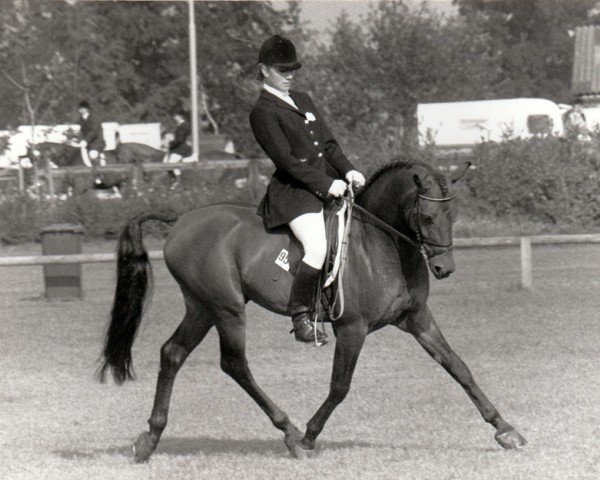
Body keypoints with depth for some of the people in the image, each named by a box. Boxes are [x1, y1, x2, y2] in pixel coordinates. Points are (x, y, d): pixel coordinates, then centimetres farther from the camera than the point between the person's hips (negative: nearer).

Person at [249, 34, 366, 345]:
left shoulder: (303, 101, 19)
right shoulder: (263, 112, -7)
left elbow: (328, 143, 17)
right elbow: (285, 160, -14)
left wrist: (347, 170, -1)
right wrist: (325, 185, -18)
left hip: (329, 184, 9)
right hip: (295, 191, -9)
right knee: (317, 249, -27)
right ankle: (300, 318, -15)